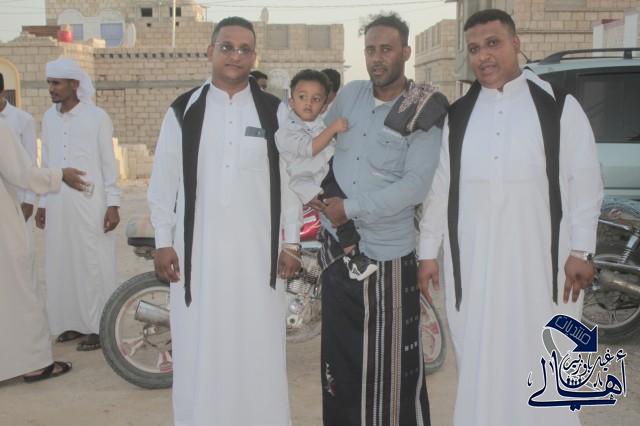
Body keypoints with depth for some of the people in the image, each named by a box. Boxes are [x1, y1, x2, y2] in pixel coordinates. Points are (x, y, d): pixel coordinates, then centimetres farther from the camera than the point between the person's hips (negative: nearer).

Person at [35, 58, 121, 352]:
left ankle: (98, 326, 6)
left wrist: (113, 204, -9)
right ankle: (73, 322, 20)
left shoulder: (97, 117, -5)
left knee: (94, 264, -1)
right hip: (57, 204, 6)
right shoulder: (49, 118, 10)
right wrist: (42, 203, 13)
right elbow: (47, 163, 15)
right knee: (62, 264, 9)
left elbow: (108, 163, -5)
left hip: (90, 203, -5)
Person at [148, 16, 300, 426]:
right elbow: (164, 181, 6)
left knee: (259, 350, 6)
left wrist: (291, 242, 2)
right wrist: (163, 242, 2)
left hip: (257, 250, 0)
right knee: (199, 353, 7)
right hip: (198, 251, 1)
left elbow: (291, 178, 5)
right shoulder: (183, 111, 4)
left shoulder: (275, 111, 4)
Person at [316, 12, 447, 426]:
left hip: (386, 254, -5)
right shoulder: (349, 94, 5)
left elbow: (415, 186, -18)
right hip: (336, 245, 5)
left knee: (392, 363, 0)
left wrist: (351, 207, -17)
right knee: (339, 356, 17)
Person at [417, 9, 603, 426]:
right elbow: (439, 187, 10)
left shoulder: (558, 106, 1)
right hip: (472, 264, 3)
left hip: (539, 261, -2)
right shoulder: (457, 115, 9)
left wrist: (580, 251, -6)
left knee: (539, 372, 4)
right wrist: (429, 252, 10)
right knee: (479, 372, 9)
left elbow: (585, 183, -1)